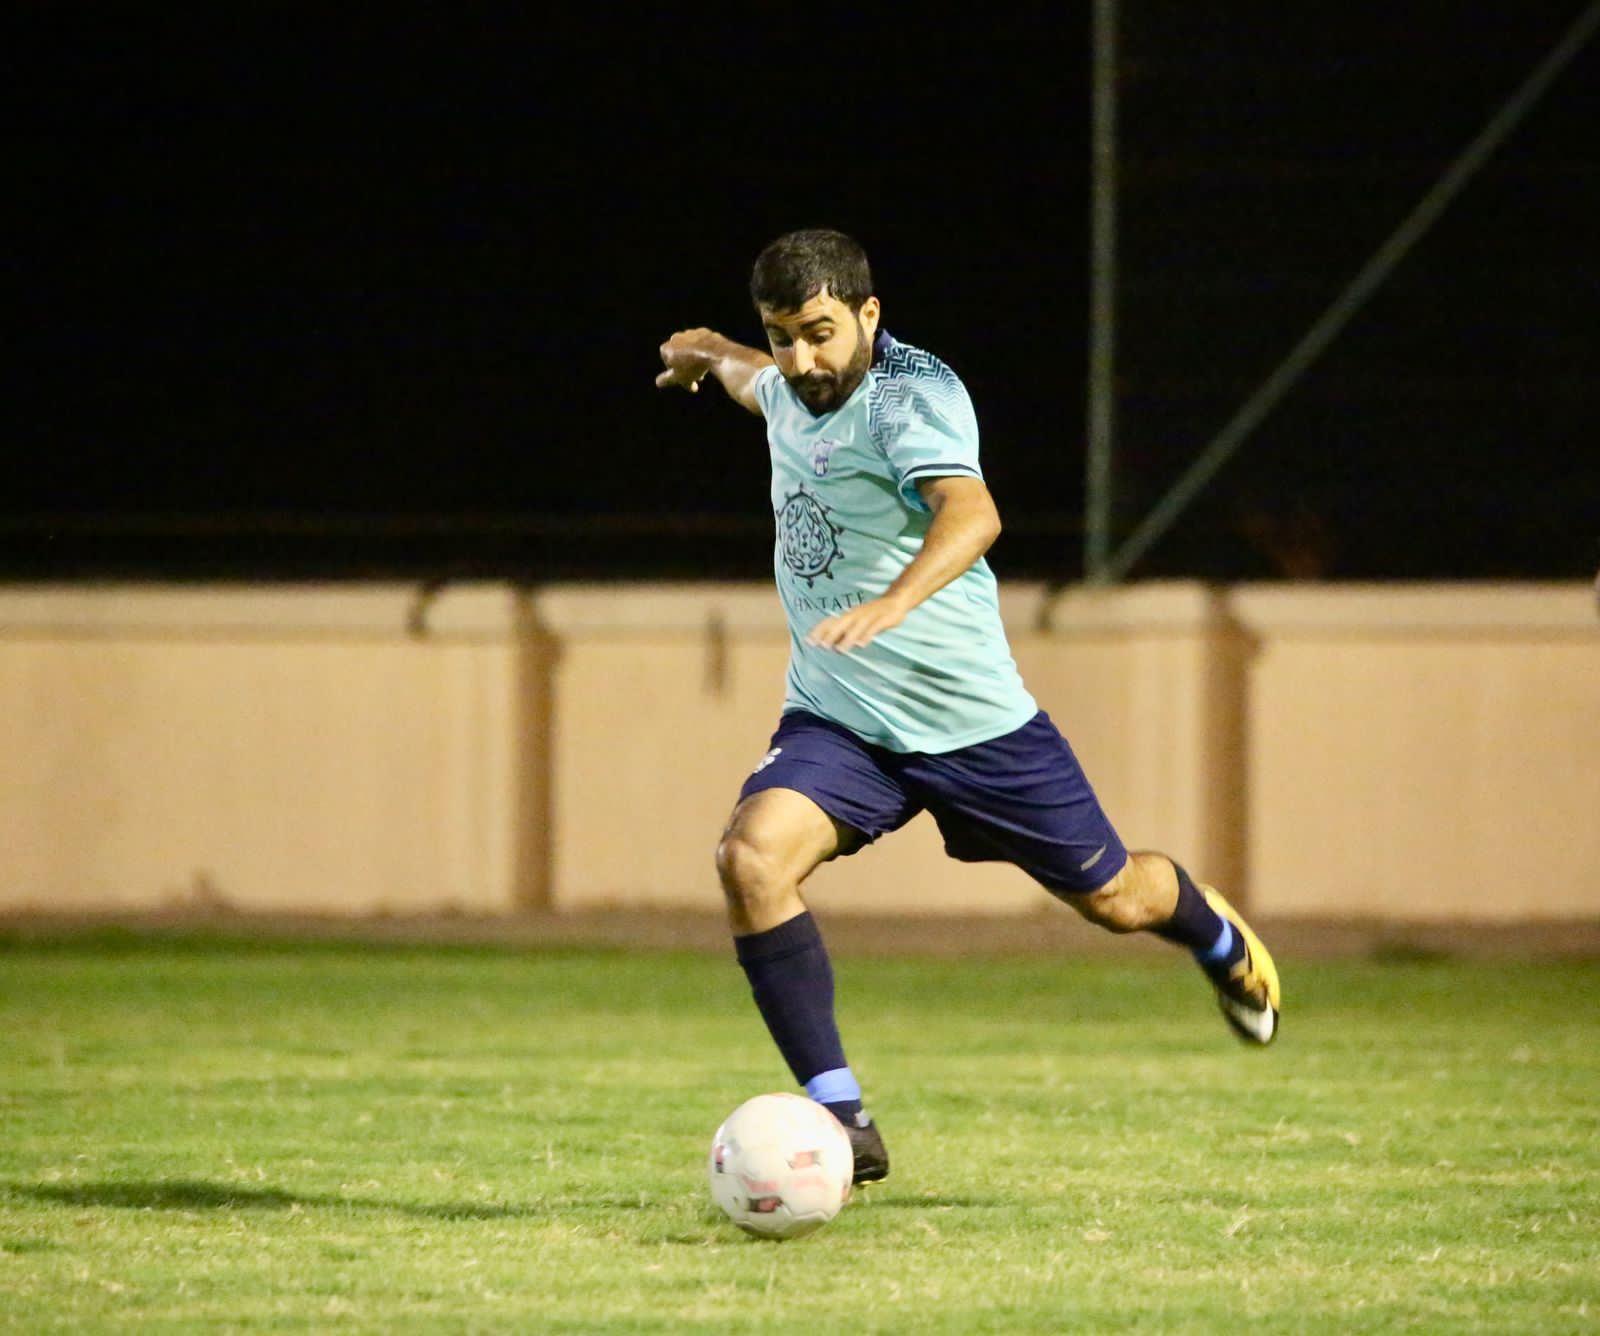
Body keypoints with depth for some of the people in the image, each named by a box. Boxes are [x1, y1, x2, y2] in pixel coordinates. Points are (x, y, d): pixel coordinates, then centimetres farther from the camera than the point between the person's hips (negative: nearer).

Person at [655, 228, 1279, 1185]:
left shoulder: (914, 397, -22)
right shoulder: (792, 392, 2)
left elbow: (970, 515, -42)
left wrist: (891, 604, -58)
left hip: (972, 717, -5)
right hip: (835, 724, 5)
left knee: (1113, 899, 12)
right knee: (751, 856, -25)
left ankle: (1218, 937, 52)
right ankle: (840, 1117, -21)